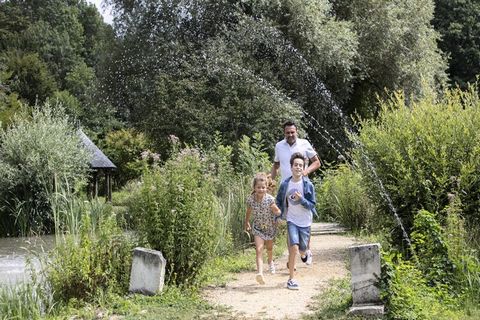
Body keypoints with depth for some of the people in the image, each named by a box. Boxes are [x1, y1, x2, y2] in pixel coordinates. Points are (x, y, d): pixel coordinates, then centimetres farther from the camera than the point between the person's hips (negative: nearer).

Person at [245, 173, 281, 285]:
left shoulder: (270, 199, -22)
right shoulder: (250, 199, -15)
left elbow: (277, 212, -11)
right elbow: (248, 212, 4)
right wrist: (247, 223, 17)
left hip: (270, 227, 0)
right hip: (258, 228, 0)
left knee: (269, 248, 22)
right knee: (259, 250, -18)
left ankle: (270, 261, 54)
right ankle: (260, 273, -29)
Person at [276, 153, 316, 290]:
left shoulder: (308, 185, -10)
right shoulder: (285, 184, -5)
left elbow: (312, 205, -8)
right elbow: (278, 201, 10)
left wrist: (301, 199, -24)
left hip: (305, 221, 1)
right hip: (292, 220, -1)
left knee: (302, 249, 11)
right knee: (294, 247, -17)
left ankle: (303, 253, 53)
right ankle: (291, 279, -7)